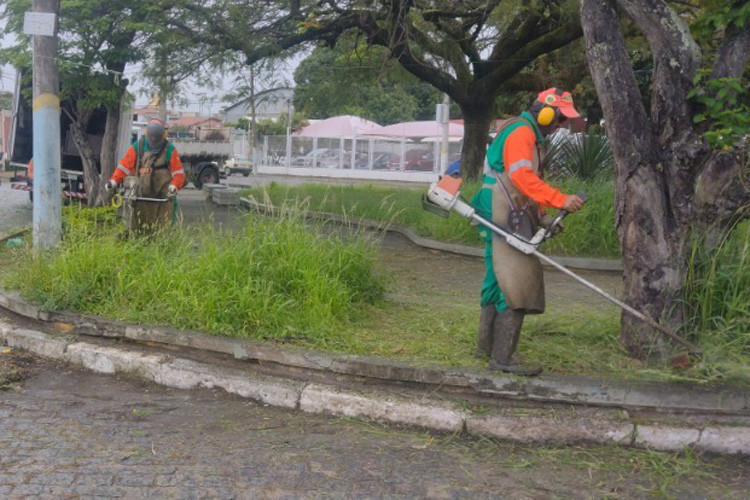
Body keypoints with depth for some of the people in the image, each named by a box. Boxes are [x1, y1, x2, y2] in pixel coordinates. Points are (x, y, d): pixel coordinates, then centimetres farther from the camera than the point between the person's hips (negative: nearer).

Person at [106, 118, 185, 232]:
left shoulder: (169, 150, 2)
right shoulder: (137, 147, 7)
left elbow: (178, 172, 0)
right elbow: (124, 166, 8)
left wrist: (174, 186, -18)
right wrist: (114, 181, -4)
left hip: (163, 197, -2)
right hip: (141, 197, 2)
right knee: (137, 228, 4)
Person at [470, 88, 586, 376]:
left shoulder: (529, 135, 24)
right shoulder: (521, 132, -11)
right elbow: (522, 176, -26)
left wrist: (541, 217, 15)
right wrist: (561, 200, -30)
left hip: (501, 221, 11)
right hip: (507, 221, -11)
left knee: (498, 282, 16)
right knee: (517, 289, -12)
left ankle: (486, 346, 26)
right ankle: (502, 358, -12)